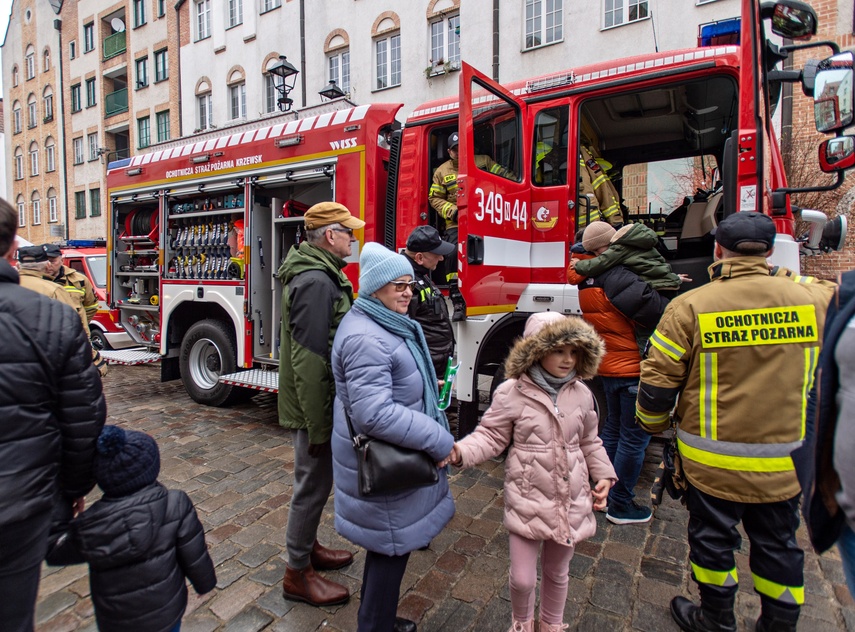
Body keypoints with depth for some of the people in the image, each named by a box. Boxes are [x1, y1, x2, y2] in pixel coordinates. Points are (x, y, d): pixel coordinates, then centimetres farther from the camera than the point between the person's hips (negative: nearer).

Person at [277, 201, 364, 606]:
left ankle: (308, 547, 42)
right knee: (313, 485, 5)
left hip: (321, 401, 10)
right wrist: (318, 427, -22)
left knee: (316, 481, 23)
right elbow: (309, 361, -27)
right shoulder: (316, 282, -24)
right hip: (313, 405, -10)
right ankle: (298, 574, 24)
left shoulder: (321, 273, 10)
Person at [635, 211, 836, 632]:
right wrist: (787, 280, 26)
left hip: (713, 460, -3)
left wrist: (653, 425, 5)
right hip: (784, 463, 4)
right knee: (778, 544, 22)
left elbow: (658, 380, -14)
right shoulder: (812, 301, -5)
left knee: (713, 538, 16)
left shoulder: (690, 306, -16)